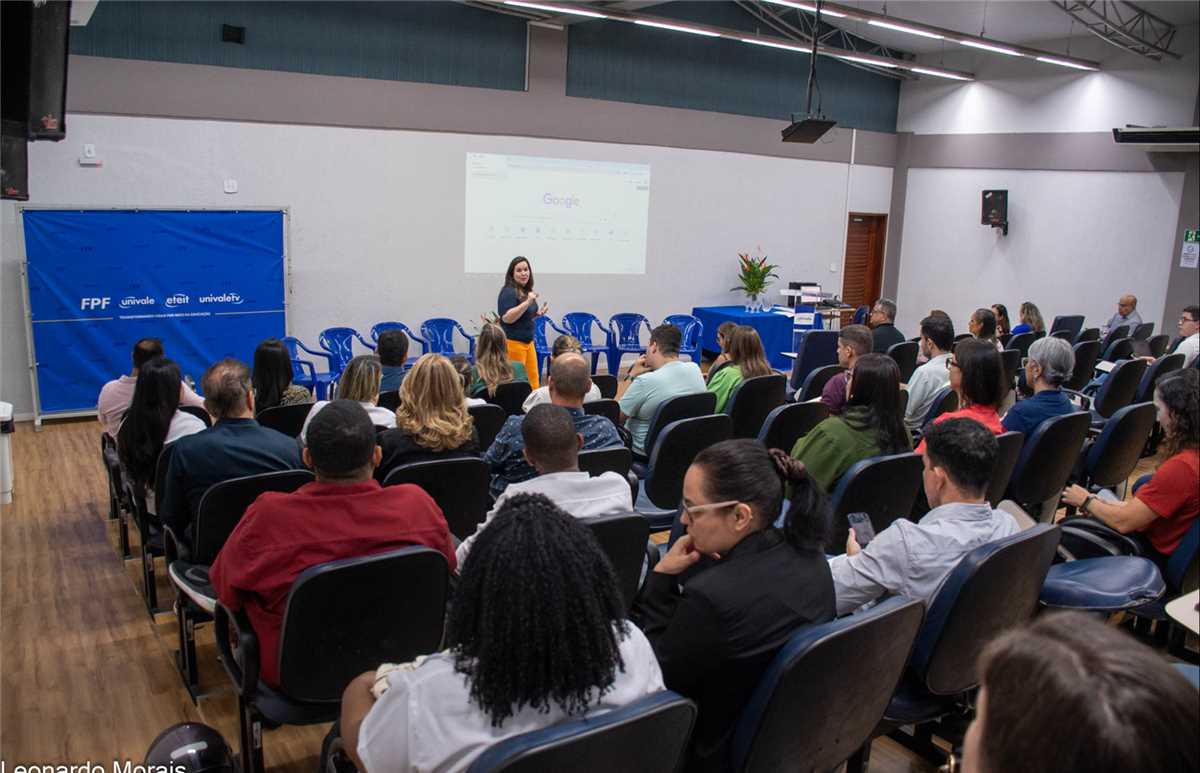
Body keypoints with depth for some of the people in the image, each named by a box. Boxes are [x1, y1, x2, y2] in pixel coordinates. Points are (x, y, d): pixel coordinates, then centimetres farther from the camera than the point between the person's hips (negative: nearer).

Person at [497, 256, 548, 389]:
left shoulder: (527, 291, 12)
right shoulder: (508, 292, -13)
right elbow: (507, 318, -22)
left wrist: (538, 313, 5)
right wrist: (527, 302, -27)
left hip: (528, 341, 8)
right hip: (512, 342, -8)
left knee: (533, 380, 7)